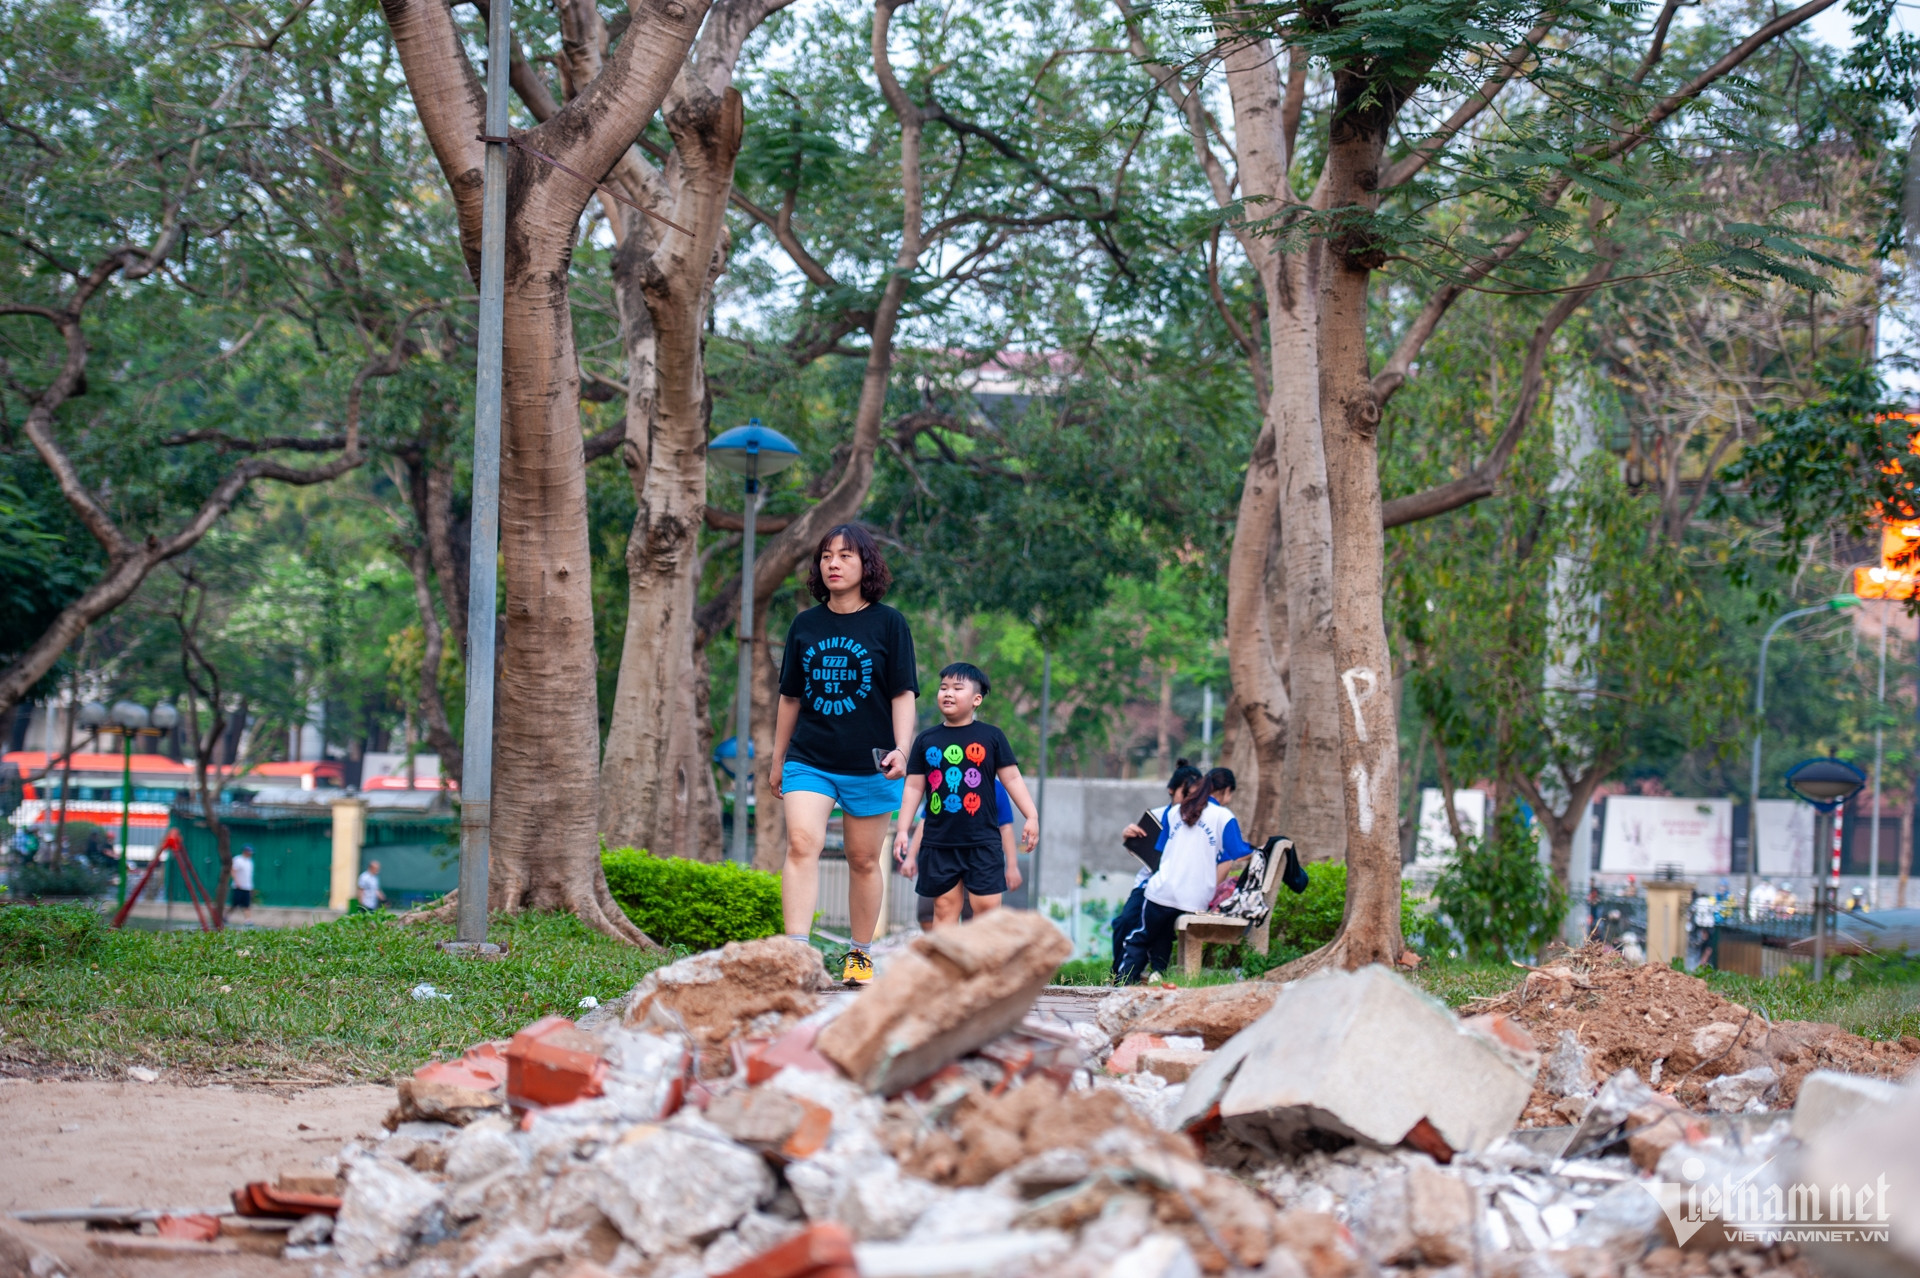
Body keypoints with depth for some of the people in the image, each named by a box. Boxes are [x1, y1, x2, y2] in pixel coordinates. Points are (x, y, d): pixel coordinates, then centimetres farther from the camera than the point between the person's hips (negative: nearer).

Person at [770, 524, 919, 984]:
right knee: (802, 844, -18)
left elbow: (903, 694, -1)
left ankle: (860, 955, 21)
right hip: (809, 760, 1)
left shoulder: (889, 624, 1)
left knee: (863, 860, 8)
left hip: (868, 764, -1)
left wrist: (901, 749, -15)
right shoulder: (804, 626, 8)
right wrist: (777, 759, 19)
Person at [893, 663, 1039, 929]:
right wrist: (903, 831, 4)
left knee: (987, 906, -5)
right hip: (939, 842, 2)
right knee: (945, 906, 3)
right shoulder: (926, 740, 7)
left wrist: (1031, 816, -7)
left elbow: (1012, 779, 2)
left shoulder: (991, 737, 3)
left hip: (983, 840, -2)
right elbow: (913, 788, 9)